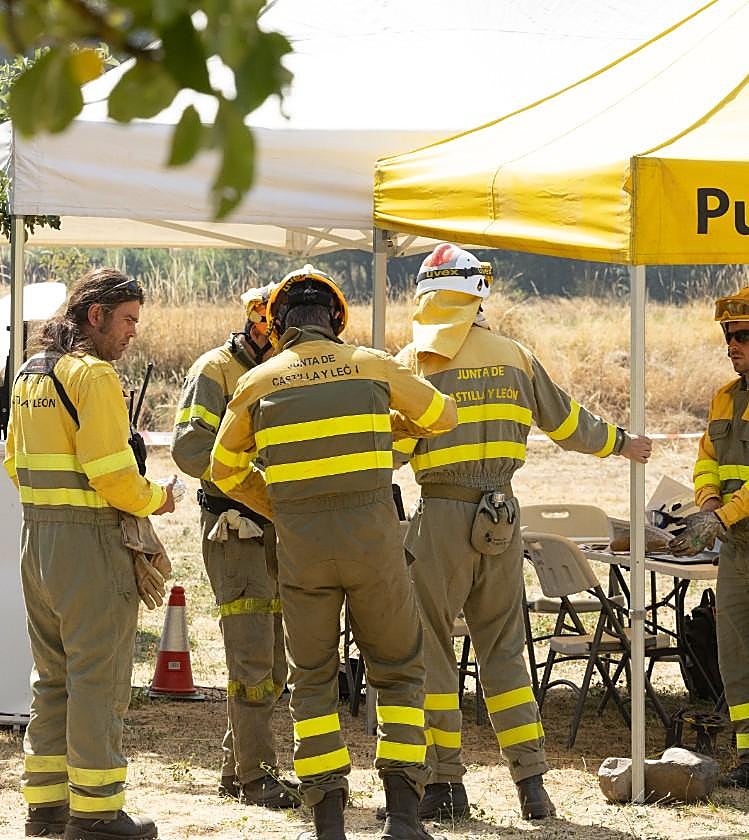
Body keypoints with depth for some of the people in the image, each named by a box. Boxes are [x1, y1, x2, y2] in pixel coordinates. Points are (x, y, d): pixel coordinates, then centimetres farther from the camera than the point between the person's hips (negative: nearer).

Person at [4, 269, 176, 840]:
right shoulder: (93, 374, -14)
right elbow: (112, 473, -19)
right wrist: (155, 501, -3)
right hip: (91, 541, -9)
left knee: (54, 676, 15)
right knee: (99, 677, -3)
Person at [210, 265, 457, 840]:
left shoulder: (257, 383, 5)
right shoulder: (371, 365, 3)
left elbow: (226, 470, 17)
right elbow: (441, 416, 19)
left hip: (301, 549, 1)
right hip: (374, 540, -1)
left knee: (312, 680, 14)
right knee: (399, 673, 13)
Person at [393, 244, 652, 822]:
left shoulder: (412, 362, -4)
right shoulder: (514, 357, 7)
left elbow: (391, 448, -9)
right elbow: (565, 422, 15)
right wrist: (620, 444, 32)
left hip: (442, 516, -4)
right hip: (503, 517, 4)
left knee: (429, 649, 4)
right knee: (504, 653, 11)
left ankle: (445, 784, 2)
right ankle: (532, 783, 6)